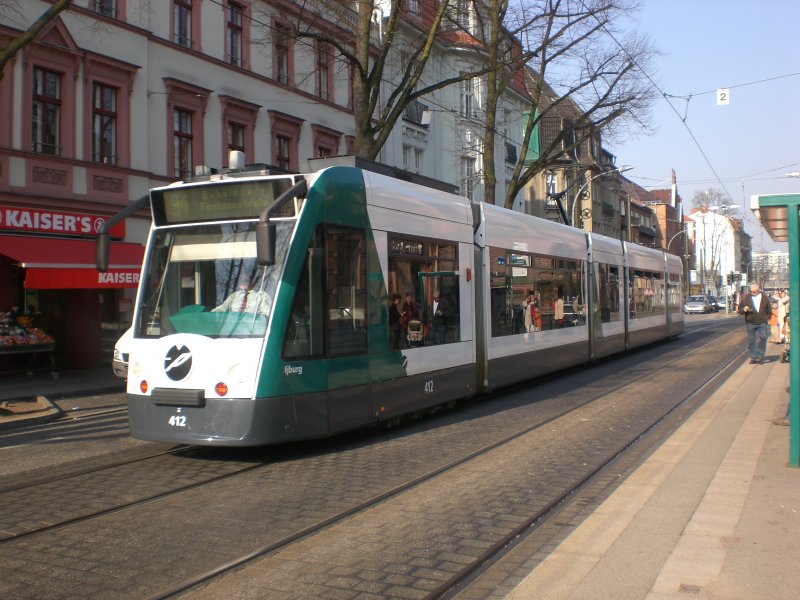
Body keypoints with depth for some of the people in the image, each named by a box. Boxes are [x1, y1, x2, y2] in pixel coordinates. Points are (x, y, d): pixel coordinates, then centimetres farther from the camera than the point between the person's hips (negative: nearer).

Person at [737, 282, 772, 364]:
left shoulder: (764, 297, 4)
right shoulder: (746, 297, 1)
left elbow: (769, 310, 15)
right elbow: (740, 309, 5)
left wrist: (768, 318, 5)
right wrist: (744, 309, -16)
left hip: (762, 323, 0)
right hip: (750, 323, 0)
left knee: (762, 339, -3)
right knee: (751, 341, 1)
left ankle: (760, 357, 9)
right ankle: (753, 358, 9)